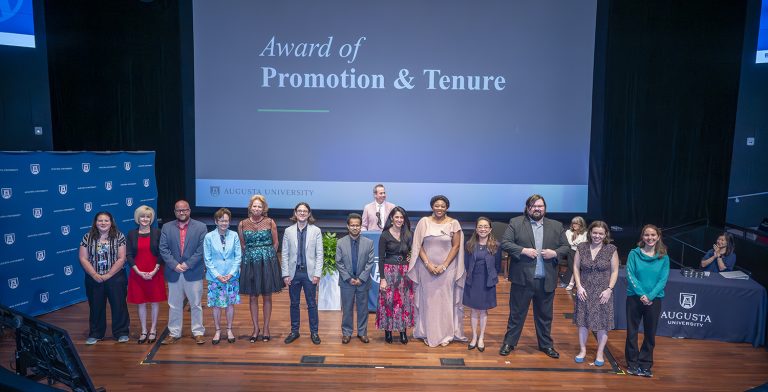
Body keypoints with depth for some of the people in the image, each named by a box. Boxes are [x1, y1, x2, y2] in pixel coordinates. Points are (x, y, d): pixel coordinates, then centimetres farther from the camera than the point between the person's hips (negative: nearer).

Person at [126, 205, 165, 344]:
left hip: (155, 273, -1)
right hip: (137, 274, 1)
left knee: (155, 301, 6)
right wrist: (139, 272, -12)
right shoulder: (131, 234, 2)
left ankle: (153, 330, 19)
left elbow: (161, 253, -3)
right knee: (141, 303, 8)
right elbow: (128, 255, -1)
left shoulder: (157, 233, -2)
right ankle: (143, 331, 20)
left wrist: (154, 271, -13)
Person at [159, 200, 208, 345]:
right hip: (173, 272, 2)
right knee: (174, 305, 11)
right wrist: (174, 265, -13)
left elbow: (202, 249, -8)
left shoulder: (201, 227, -2)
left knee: (196, 304, 7)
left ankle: (198, 332, 18)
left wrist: (188, 264, -15)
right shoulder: (167, 227, 5)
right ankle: (174, 333, 23)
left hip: (194, 272, -2)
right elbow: (163, 249, -2)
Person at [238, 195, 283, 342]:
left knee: (267, 297, 6)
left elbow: (275, 243, 6)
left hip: (267, 262, -1)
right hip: (250, 263, 1)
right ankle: (256, 328, 19)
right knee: (253, 297, 6)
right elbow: (242, 245, 11)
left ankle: (266, 328, 18)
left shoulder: (270, 222, -2)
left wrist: (267, 255, 7)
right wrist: (251, 255, 9)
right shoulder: (242, 224, 2)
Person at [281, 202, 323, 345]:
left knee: (312, 304, 6)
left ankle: (314, 332, 18)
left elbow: (319, 254, -2)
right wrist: (285, 274, -2)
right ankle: (294, 331, 26)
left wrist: (317, 274, -8)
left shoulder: (316, 231, -1)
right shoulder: (288, 231, 3)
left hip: (309, 273, -1)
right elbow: (285, 254, 3)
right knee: (294, 304, 12)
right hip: (293, 272, 2)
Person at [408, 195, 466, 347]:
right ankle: (428, 333, 19)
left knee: (445, 300, 6)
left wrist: (444, 265, -9)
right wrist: (428, 264, -10)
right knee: (428, 300, 6)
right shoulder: (424, 222, -2)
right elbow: (418, 245, -1)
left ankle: (446, 334, 19)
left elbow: (456, 246, -1)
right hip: (427, 267, 0)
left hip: (447, 268, 0)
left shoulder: (454, 223, -2)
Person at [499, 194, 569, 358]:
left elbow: (565, 246, 10)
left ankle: (546, 344, 32)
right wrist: (523, 250, -18)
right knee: (516, 313, 8)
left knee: (545, 315, 16)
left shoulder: (556, 226, 8)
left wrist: (555, 253, -10)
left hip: (547, 280, 3)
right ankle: (509, 343, 22)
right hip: (522, 278, -2)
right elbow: (504, 243, -7)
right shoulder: (515, 223, -2)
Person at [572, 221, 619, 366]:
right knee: (582, 321, 9)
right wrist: (579, 286, -5)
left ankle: (600, 354, 18)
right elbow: (576, 267, 3)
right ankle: (582, 350, 24)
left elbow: (614, 271, -2)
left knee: (602, 323, 4)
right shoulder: (582, 247, 0)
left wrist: (609, 289, -9)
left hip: (603, 293, -2)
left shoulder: (611, 249, -5)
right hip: (584, 291, 2)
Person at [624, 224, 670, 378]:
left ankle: (645, 364, 22)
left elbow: (663, 279, -4)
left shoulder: (664, 257, 1)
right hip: (634, 297, -1)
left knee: (650, 333, 9)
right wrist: (641, 294, -18)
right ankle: (632, 363, 19)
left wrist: (650, 296, -16)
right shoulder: (634, 254, -3)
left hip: (654, 299, 1)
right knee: (632, 332, 6)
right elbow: (630, 275, -8)